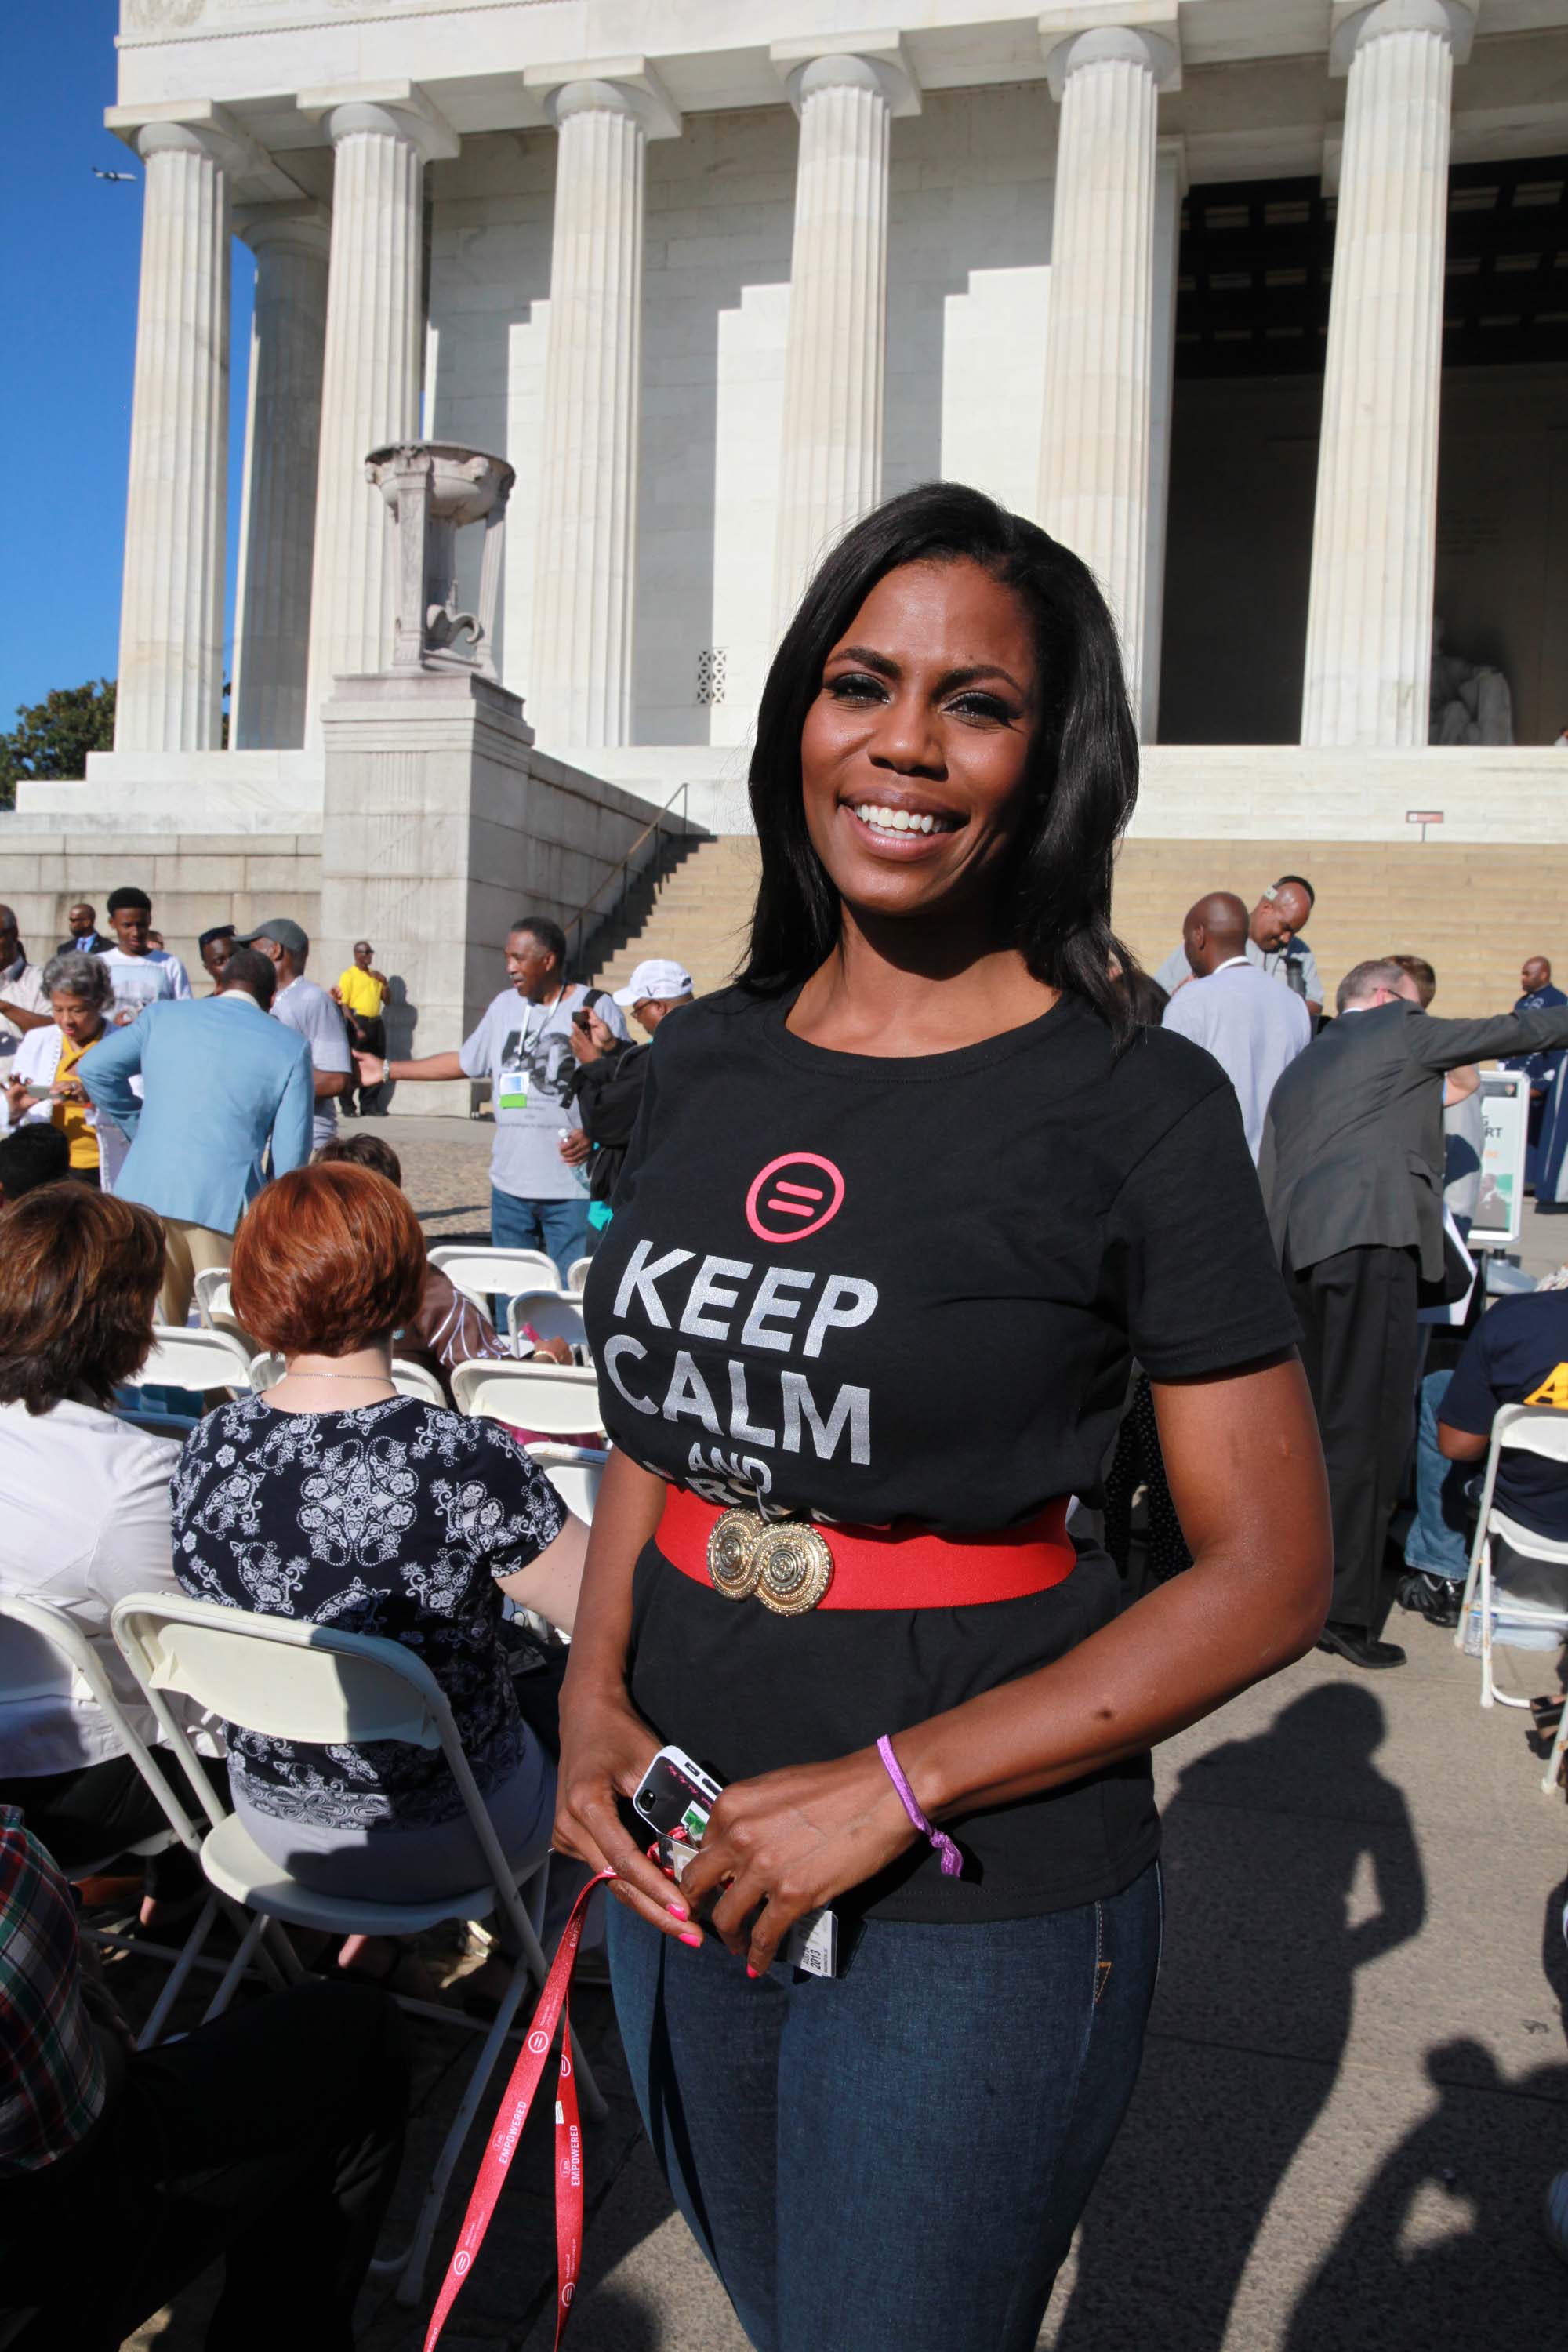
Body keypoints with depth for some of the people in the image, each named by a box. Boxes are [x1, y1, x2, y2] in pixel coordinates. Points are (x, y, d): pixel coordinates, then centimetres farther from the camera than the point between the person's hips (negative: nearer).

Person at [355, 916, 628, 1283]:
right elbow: (465, 1061, 25)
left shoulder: (596, 1009, -4)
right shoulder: (504, 1005, 14)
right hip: (510, 1184, 6)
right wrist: (388, 1070, 26)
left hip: (573, 1188, -5)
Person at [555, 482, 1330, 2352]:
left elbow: (1267, 1575, -12)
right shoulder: (704, 1063, 1)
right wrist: (596, 1693, -5)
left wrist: (890, 1789, -18)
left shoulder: (1134, 1105, -14)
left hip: (978, 1903, -5)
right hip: (684, 1854, 5)